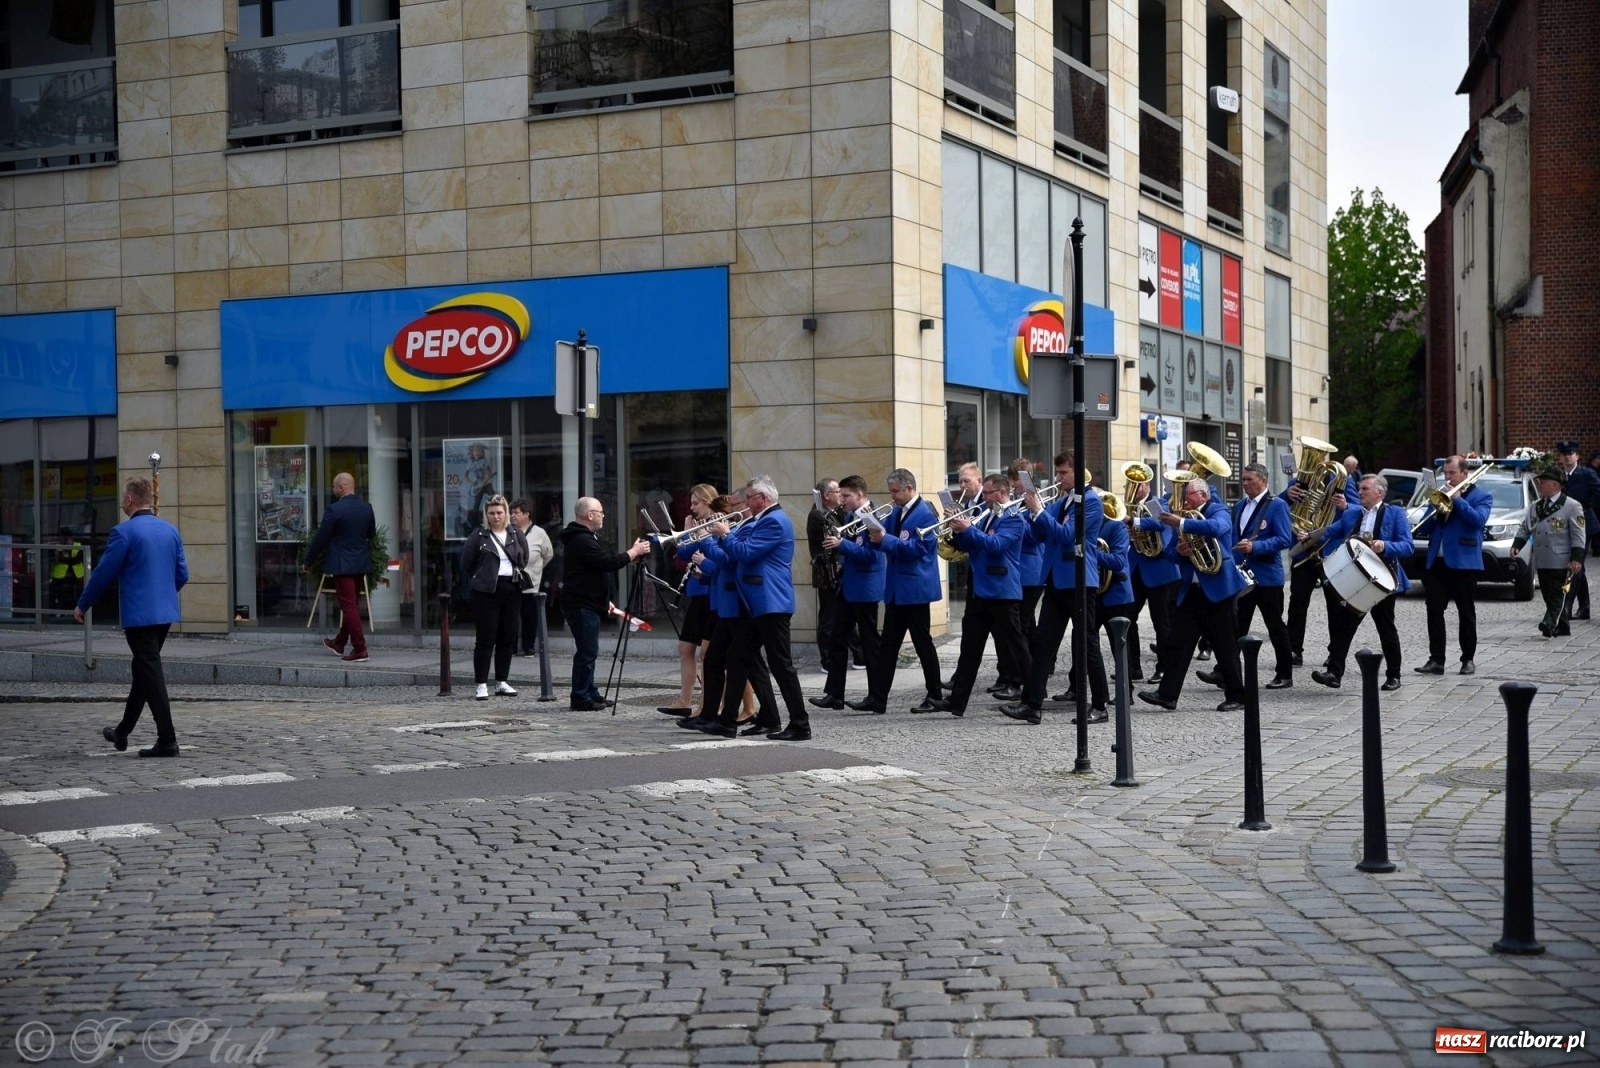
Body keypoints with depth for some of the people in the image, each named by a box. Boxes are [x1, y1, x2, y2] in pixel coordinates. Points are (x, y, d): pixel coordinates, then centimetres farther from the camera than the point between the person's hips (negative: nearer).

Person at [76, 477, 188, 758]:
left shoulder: (124, 532, -12)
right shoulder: (171, 531, 8)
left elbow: (103, 573, -8)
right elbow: (182, 575, 12)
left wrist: (82, 605, 5)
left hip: (139, 615, -7)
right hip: (166, 613, 7)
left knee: (151, 675, -4)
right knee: (142, 670, 18)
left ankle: (167, 741, -7)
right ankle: (122, 733, 31)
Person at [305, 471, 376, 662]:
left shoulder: (334, 510, -15)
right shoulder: (367, 508, 4)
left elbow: (320, 539, -10)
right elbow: (372, 534, 15)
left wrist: (308, 562, 1)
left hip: (342, 564, -7)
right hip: (361, 563, 7)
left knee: (349, 605, -4)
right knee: (351, 604, 18)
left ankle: (359, 649, -6)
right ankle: (339, 643, 32)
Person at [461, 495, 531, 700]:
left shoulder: (516, 535, 9)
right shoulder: (478, 536, -2)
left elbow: (524, 560, 21)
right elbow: (466, 564, 3)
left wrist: (517, 575, 13)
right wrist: (481, 579, 7)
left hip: (512, 591, 4)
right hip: (486, 592, -4)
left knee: (507, 639, 7)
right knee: (486, 639, -5)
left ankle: (502, 682, 16)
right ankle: (481, 685, -2)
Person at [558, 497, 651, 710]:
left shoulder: (583, 538, 19)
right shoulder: (582, 540, -17)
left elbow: (601, 563, 26)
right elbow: (608, 562, -23)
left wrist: (604, 600, 25)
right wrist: (634, 552, -10)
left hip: (586, 603, 11)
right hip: (582, 605, -11)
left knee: (588, 651, 13)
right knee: (587, 651, -9)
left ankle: (590, 695, 18)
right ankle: (580, 699, -6)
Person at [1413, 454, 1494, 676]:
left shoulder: (1481, 496, 2)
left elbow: (1478, 520, -16)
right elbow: (1424, 527, 12)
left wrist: (1458, 499, -16)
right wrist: (1436, 512, -7)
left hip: (1463, 562, -4)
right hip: (1437, 562, 5)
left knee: (1466, 614, 5)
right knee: (1434, 611, -2)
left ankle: (1468, 659, 13)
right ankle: (1436, 660, -1)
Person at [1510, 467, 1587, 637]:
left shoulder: (1571, 506, -5)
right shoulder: (1535, 507, 14)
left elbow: (1578, 534, -8)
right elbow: (1524, 528, 16)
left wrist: (1577, 558, -16)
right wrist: (1516, 545, -2)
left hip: (1561, 561, -6)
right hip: (1542, 562, 6)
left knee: (1559, 595, -9)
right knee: (1548, 595, 9)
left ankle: (1550, 624, -19)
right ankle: (1561, 628, 19)